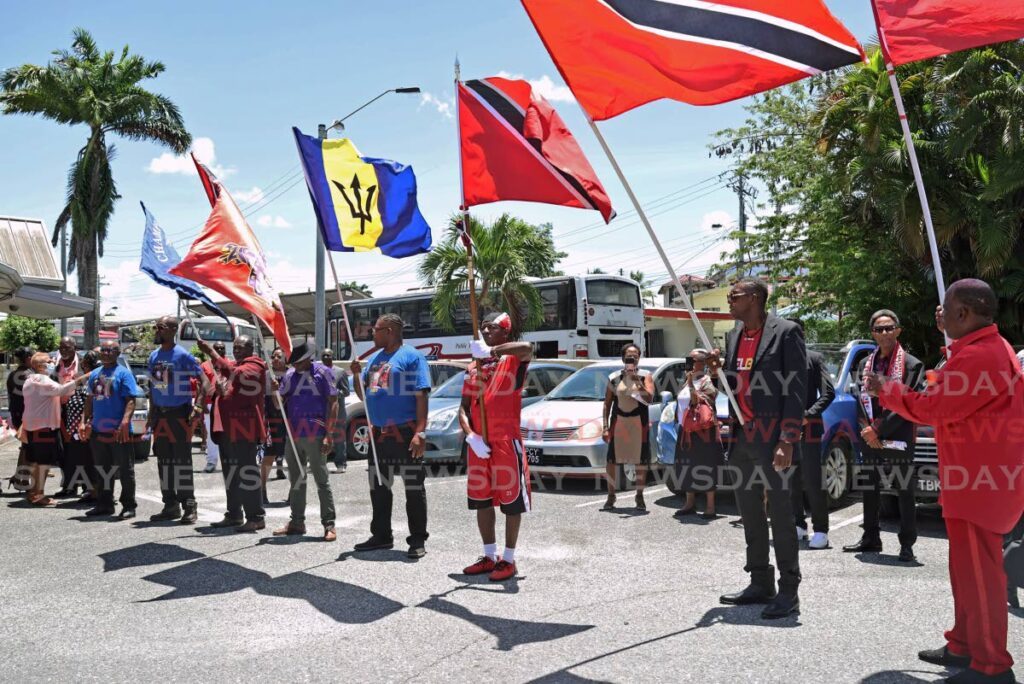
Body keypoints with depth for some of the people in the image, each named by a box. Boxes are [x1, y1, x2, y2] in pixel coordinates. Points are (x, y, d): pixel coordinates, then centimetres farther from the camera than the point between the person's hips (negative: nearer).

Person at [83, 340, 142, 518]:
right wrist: (84, 421, 11)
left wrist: (125, 422, -23)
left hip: (118, 431, -7)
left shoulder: (123, 373, -5)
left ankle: (129, 506, 5)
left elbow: (131, 400, -13)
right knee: (102, 470, 14)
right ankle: (104, 504, 24)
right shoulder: (95, 374, 15)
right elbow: (90, 400, 21)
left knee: (125, 470, -1)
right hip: (97, 430, 7)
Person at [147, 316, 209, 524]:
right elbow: (152, 387, 18)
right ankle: (170, 505, 20)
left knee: (182, 460, -6)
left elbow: (204, 382, -11)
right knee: (164, 460, 11)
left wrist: (198, 407, -20)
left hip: (179, 414, -7)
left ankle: (189, 507, 0)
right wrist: (152, 414, 13)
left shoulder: (183, 355, -10)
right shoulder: (153, 356, 10)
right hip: (160, 414, 7)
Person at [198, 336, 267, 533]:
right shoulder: (232, 364, 22)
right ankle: (234, 515, 24)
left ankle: (256, 517, -7)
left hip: (244, 428, -10)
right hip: (227, 427, 10)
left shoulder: (254, 366, -6)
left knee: (247, 471, -9)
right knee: (230, 471, 14)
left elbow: (236, 373, -25)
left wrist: (213, 353, -21)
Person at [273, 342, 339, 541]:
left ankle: (329, 525, 2)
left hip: (315, 436, -6)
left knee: (322, 481, -2)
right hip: (293, 435, 6)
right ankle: (297, 522, 22)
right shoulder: (289, 375, 11)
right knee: (296, 481, 13)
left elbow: (333, 403, -7)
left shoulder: (322, 372, -4)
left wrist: (329, 435, -13)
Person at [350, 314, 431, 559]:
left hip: (405, 433, -8)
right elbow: (363, 395, 21)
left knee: (414, 488, -1)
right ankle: (381, 535, 25)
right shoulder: (375, 358, 16)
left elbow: (421, 396, -14)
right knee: (378, 488, 14)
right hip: (379, 434, 8)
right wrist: (357, 375, 1)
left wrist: (420, 432, -21)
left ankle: (418, 540, 5)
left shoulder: (411, 356, -7)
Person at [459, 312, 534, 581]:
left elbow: (527, 348, -30)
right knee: (481, 500, 12)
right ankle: (489, 556, 24)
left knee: (511, 499, 0)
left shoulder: (513, 359, -3)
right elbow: (464, 407, 10)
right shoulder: (473, 367, 14)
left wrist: (491, 351, -22)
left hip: (506, 440, -6)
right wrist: (470, 435, -7)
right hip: (477, 443, 6)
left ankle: (508, 560, 10)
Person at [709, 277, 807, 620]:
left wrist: (787, 442, -18)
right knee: (750, 514, 13)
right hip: (742, 438, 8)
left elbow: (797, 390, -13)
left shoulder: (785, 332, -9)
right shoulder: (733, 336, 13)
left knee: (780, 513, -2)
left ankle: (789, 591, 7)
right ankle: (760, 584, 24)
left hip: (771, 438, -7)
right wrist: (717, 369, -4)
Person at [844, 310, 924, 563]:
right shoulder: (866, 364, 12)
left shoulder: (911, 365, -5)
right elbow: (861, 400, 9)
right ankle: (870, 539, 22)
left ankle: (907, 545, 6)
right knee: (869, 490, 12)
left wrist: (880, 431, -13)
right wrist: (868, 430, -6)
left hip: (898, 438, -5)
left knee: (905, 492, 0)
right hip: (869, 439, 6)